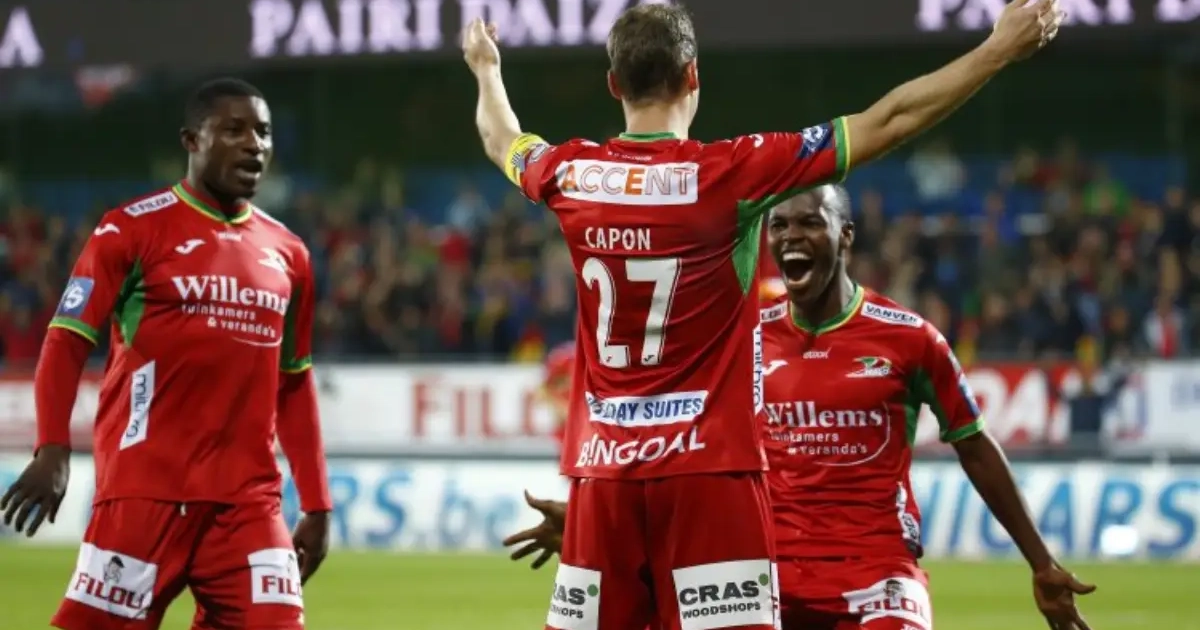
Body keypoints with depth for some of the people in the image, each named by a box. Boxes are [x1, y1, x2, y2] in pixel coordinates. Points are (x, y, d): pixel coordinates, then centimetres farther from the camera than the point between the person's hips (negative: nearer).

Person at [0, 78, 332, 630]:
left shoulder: (286, 253, 15)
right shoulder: (133, 230, 0)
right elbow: (66, 342, -5)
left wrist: (316, 504, 17)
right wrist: (53, 449, -19)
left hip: (248, 502, 4)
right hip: (144, 491, -4)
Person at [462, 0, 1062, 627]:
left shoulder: (571, 175, 3)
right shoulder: (731, 173, -9)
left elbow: (501, 140, 28)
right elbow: (890, 120, -6)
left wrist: (485, 68, 49)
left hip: (602, 471, 4)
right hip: (707, 470, -4)